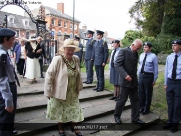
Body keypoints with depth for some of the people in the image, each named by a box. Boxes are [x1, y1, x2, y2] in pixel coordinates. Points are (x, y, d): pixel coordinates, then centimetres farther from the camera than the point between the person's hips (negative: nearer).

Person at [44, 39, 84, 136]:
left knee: (75, 110, 13)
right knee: (60, 111, 16)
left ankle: (74, 127, 39)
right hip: (60, 92, -4)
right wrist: (49, 92, -15)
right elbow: (49, 76, -18)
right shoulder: (58, 60, -20)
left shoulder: (76, 59, -3)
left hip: (73, 93, 4)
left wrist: (79, 87, 14)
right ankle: (61, 128, 41)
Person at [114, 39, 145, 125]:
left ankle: (135, 118, 21)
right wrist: (125, 75, -25)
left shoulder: (136, 54, 14)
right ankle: (117, 115, 23)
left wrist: (135, 77, 11)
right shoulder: (123, 51, -9)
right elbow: (117, 64, -18)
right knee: (123, 99, 2)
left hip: (134, 80, 7)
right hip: (125, 80, -7)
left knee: (135, 100, 9)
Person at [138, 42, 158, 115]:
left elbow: (155, 69, -7)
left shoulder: (153, 56, -9)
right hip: (141, 75, 5)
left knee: (148, 93, 7)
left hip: (149, 76, -5)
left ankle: (146, 109, 23)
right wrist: (138, 74, 12)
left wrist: (154, 80, -7)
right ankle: (141, 107, 32)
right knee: (141, 92, 14)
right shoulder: (141, 55, 7)